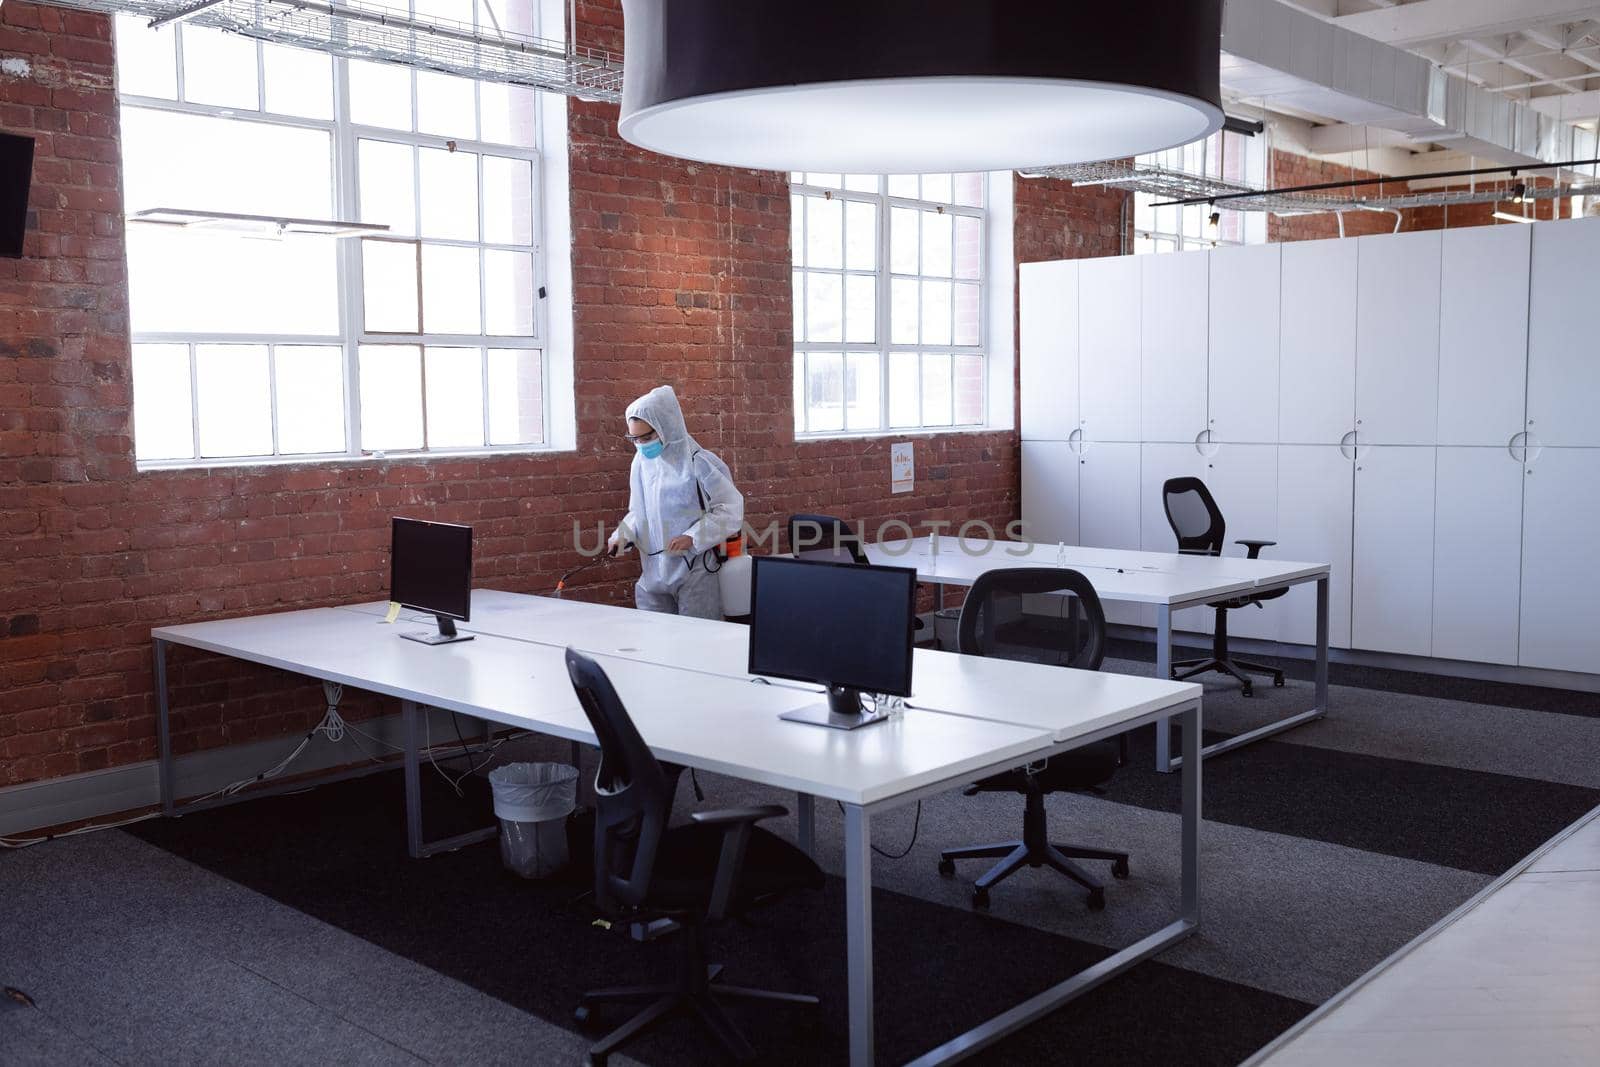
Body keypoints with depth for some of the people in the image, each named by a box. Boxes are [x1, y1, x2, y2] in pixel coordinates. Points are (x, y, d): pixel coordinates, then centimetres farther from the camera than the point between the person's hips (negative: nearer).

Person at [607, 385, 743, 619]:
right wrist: (622, 536, -1)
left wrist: (692, 537, -17)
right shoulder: (642, 461, 4)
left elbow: (731, 509, -9)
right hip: (652, 573, 5)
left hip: (694, 572, -5)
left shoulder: (697, 463, -11)